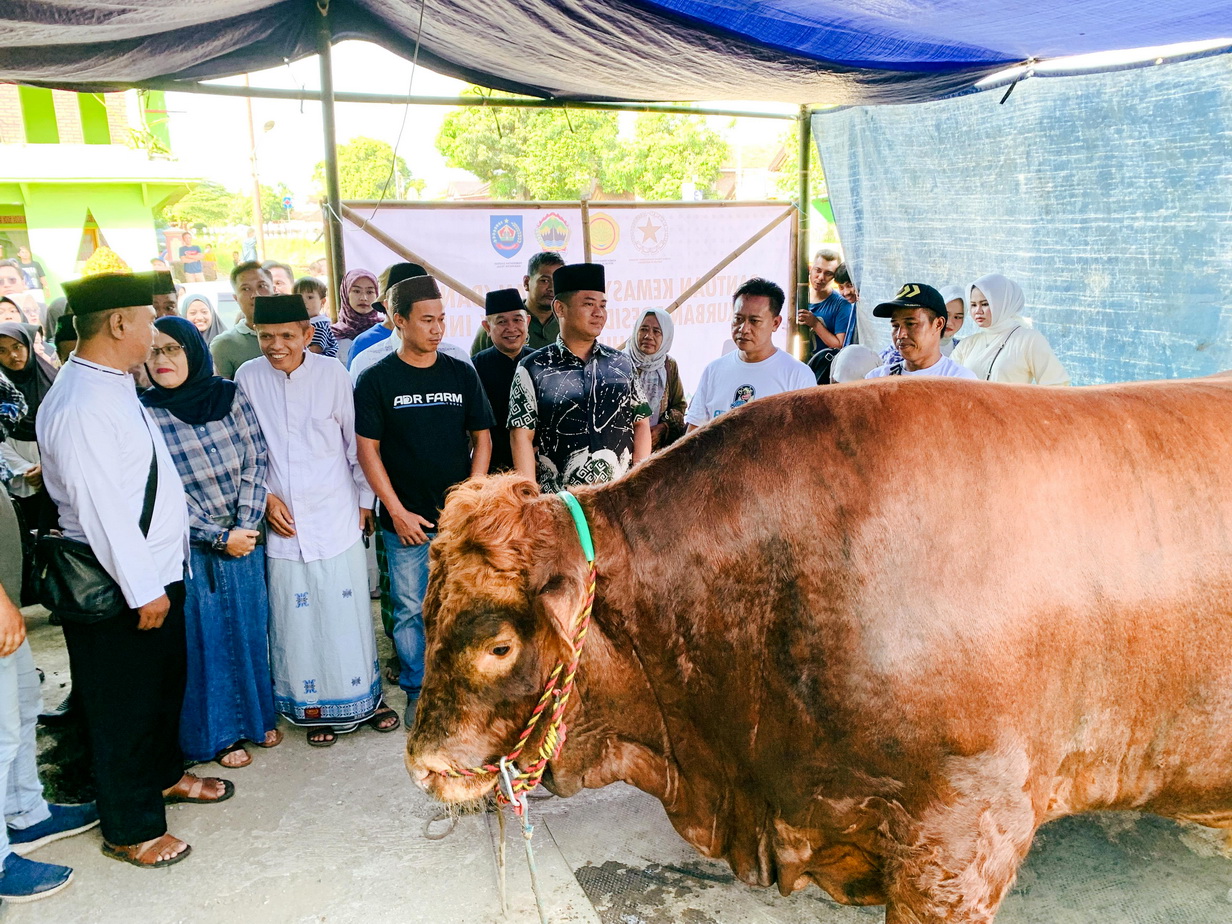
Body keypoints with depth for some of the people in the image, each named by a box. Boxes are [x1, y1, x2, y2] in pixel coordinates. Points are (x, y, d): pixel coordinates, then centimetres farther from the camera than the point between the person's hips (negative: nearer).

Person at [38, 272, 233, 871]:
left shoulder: (116, 384, 7)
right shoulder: (80, 406, -24)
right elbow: (100, 506, -25)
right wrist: (143, 589, -20)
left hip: (156, 573, 10)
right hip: (115, 587, -10)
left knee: (165, 683, 26)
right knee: (123, 707, 8)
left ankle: (164, 775, 49)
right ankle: (129, 830, 27)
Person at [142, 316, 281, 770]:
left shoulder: (230, 397, -2)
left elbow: (256, 463, 0)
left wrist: (246, 526, -10)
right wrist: (219, 537, -12)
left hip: (244, 539, 3)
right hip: (190, 549, -3)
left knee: (250, 628, 15)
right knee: (204, 638, 9)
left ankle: (256, 715, 34)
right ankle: (217, 732, 26)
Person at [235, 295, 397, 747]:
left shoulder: (332, 373, -5)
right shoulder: (248, 377, -3)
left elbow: (356, 442, 3)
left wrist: (365, 500, 6)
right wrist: (265, 497, -5)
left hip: (337, 517, -1)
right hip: (283, 522, 1)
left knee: (348, 611, 8)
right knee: (296, 620, 7)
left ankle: (365, 697, 27)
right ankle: (316, 708, 26)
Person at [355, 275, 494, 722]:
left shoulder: (462, 374, 5)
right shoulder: (376, 380, -2)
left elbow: (482, 438, 8)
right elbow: (367, 449, -3)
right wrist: (397, 511, -8)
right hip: (406, 520, -2)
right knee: (410, 609, 7)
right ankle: (418, 689, 24)